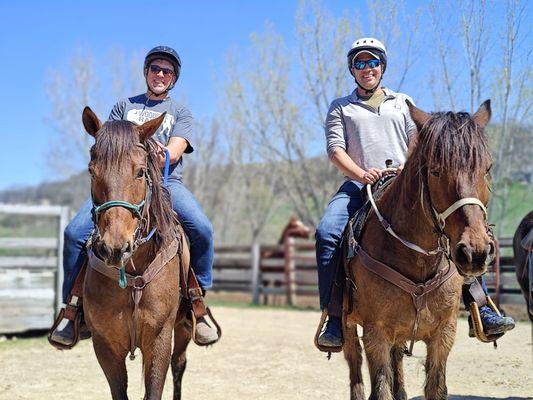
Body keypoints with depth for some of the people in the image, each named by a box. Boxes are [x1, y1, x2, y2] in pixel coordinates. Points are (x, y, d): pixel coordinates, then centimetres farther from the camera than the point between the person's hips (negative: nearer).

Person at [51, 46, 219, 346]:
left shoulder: (181, 113, 21)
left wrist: (163, 156, -21)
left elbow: (175, 150, 3)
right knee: (75, 232, -22)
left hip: (166, 182, -1)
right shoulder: (124, 106, 27)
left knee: (202, 228, -31)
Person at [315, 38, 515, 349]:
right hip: (358, 184, -1)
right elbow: (335, 148, 3)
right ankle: (334, 318, -26)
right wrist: (360, 174, -16)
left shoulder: (403, 102, 22)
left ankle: (482, 312, -15)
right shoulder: (341, 108, 18)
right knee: (327, 233, -30)